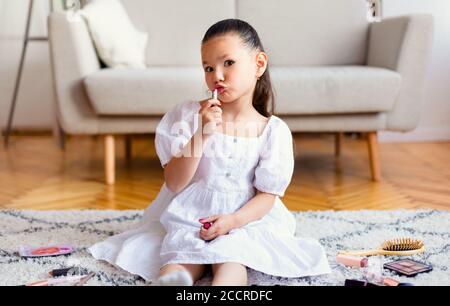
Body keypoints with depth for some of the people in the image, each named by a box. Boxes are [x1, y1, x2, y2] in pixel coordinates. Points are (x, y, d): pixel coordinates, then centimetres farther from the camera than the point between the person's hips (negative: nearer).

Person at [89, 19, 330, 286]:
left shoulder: (274, 130, -3)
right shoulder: (189, 115, -3)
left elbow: (268, 194, -1)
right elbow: (174, 183, -7)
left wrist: (234, 220, -21)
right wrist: (202, 135, -20)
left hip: (246, 218, -1)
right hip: (189, 215, 1)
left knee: (231, 262, -31)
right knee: (179, 264, -29)